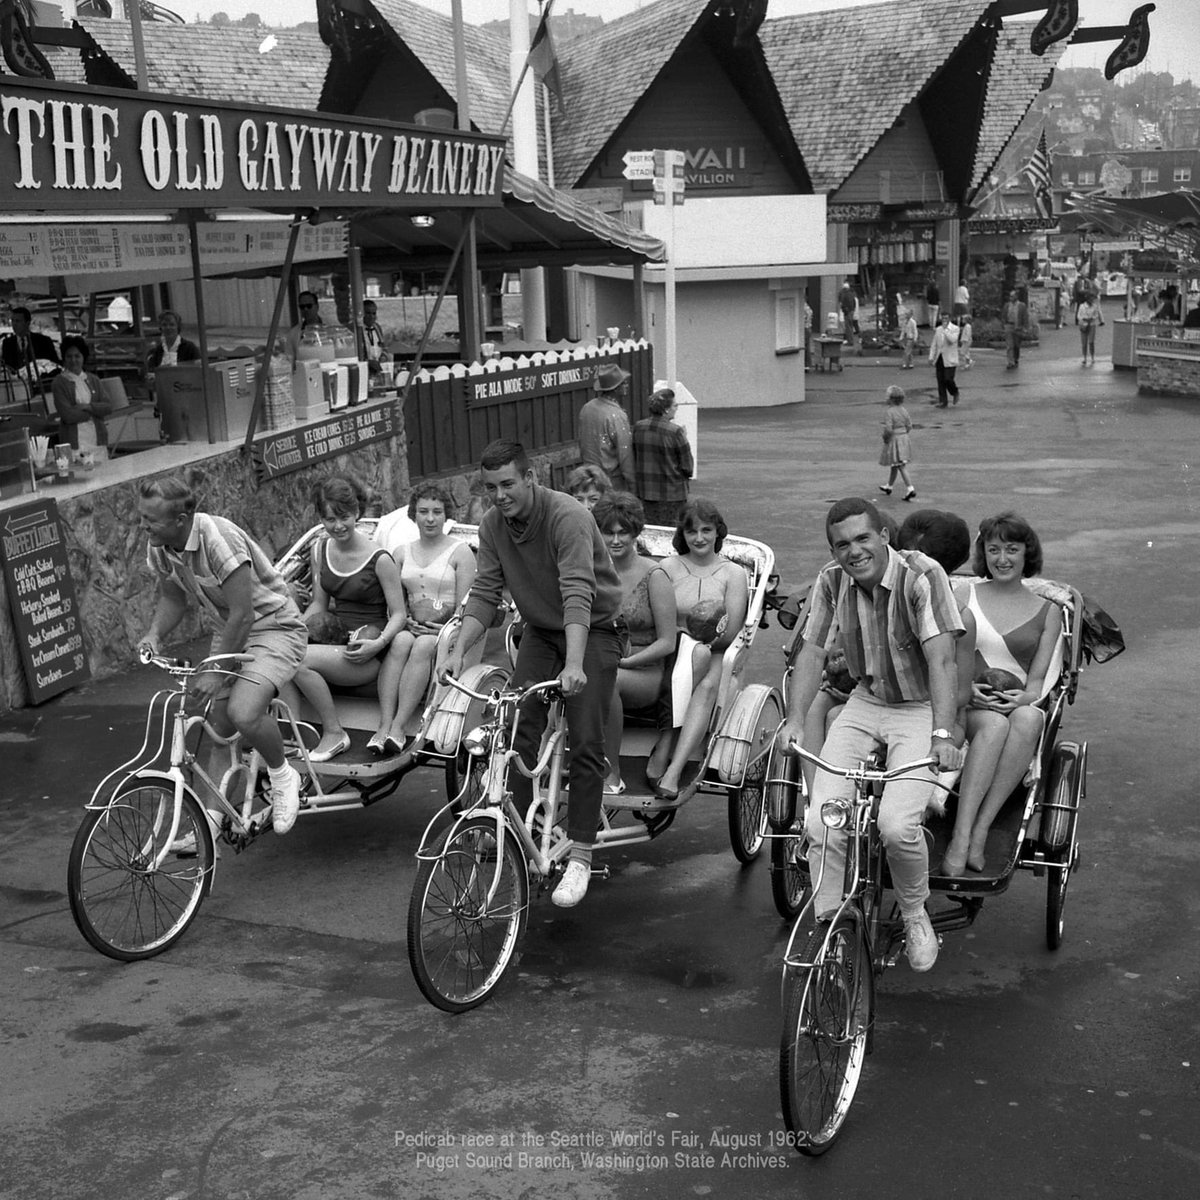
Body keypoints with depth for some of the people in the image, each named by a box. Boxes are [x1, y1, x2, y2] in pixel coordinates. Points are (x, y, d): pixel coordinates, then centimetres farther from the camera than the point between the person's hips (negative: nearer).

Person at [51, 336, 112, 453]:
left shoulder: (93, 380, 13)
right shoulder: (59, 383, -1)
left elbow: (108, 407, 5)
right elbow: (68, 415, -10)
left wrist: (88, 407, -11)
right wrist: (95, 411, -4)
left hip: (99, 438, 4)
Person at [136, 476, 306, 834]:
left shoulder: (218, 539, -30)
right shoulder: (159, 548, -7)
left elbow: (242, 613, -28)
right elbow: (173, 598, 9)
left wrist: (215, 671, -26)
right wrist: (154, 634, -11)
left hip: (273, 626, -8)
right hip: (229, 631, 8)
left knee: (243, 713, -27)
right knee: (219, 726, 7)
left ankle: (282, 775, 0)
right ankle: (214, 815, 21)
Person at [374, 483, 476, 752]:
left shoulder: (460, 552, 6)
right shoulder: (402, 553, 19)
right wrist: (404, 621, -5)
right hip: (411, 627, 3)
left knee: (423, 646, -34)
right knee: (401, 642, -31)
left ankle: (399, 729, -42)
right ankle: (384, 727, -41)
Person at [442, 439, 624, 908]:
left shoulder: (568, 517, -25)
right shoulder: (492, 525, -5)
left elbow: (578, 594, -35)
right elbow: (484, 593, -7)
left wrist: (574, 664, -46)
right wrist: (458, 651, -21)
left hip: (592, 629, -5)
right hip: (540, 630, 6)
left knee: (585, 742, -12)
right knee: (519, 730, -9)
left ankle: (579, 856, -7)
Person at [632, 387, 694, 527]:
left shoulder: (638, 427, 0)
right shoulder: (675, 431, -17)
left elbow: (634, 458, 9)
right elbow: (687, 466, -10)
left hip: (645, 490, 5)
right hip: (671, 492, -5)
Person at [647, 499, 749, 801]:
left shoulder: (733, 573, 11)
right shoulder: (668, 567, 12)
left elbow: (731, 635, 1)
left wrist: (712, 636, -17)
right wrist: (694, 637, -15)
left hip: (716, 658, 1)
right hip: (674, 652, 0)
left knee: (707, 685, -34)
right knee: (697, 652, -36)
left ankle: (671, 772, -45)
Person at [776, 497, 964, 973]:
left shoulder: (922, 576, -19)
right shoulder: (831, 581, -3)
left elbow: (941, 658, -26)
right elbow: (812, 652, -5)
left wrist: (942, 734, -37)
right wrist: (794, 719, -19)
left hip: (920, 708, -4)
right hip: (864, 704, 4)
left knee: (897, 824, -24)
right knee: (821, 823, -14)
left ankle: (915, 915, 7)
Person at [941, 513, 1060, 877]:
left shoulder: (1048, 611, 15)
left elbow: (1037, 679, 7)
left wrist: (1024, 697, -16)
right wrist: (965, 688, -14)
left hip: (1021, 704, 1)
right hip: (964, 707, -1)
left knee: (1027, 719, -37)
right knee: (995, 724, -37)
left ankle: (979, 834, -41)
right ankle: (960, 841, -46)